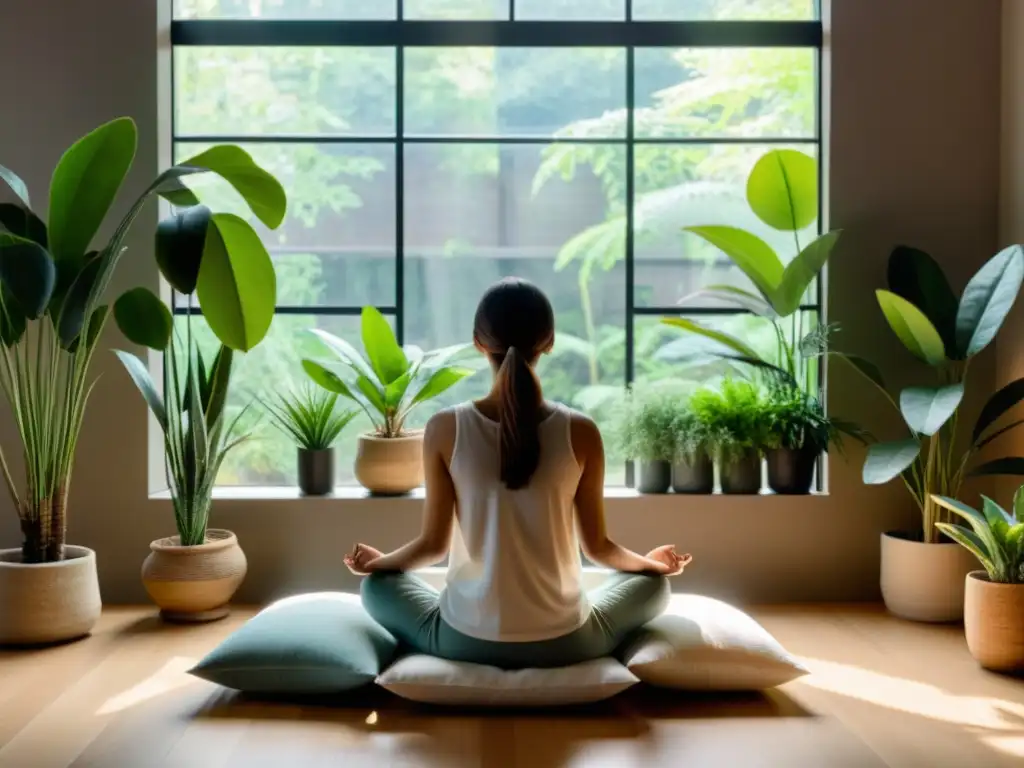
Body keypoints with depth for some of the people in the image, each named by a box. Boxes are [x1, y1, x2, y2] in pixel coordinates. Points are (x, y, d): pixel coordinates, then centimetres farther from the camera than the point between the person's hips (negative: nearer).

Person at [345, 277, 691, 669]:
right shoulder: (580, 432, -11)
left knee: (378, 585, 29)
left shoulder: (445, 429, -11)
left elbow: (434, 543, -3)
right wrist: (650, 562, 21)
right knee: (652, 584, 28)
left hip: (466, 639, 0)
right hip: (562, 641, 0)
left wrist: (377, 561, 19)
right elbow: (597, 546, -1)